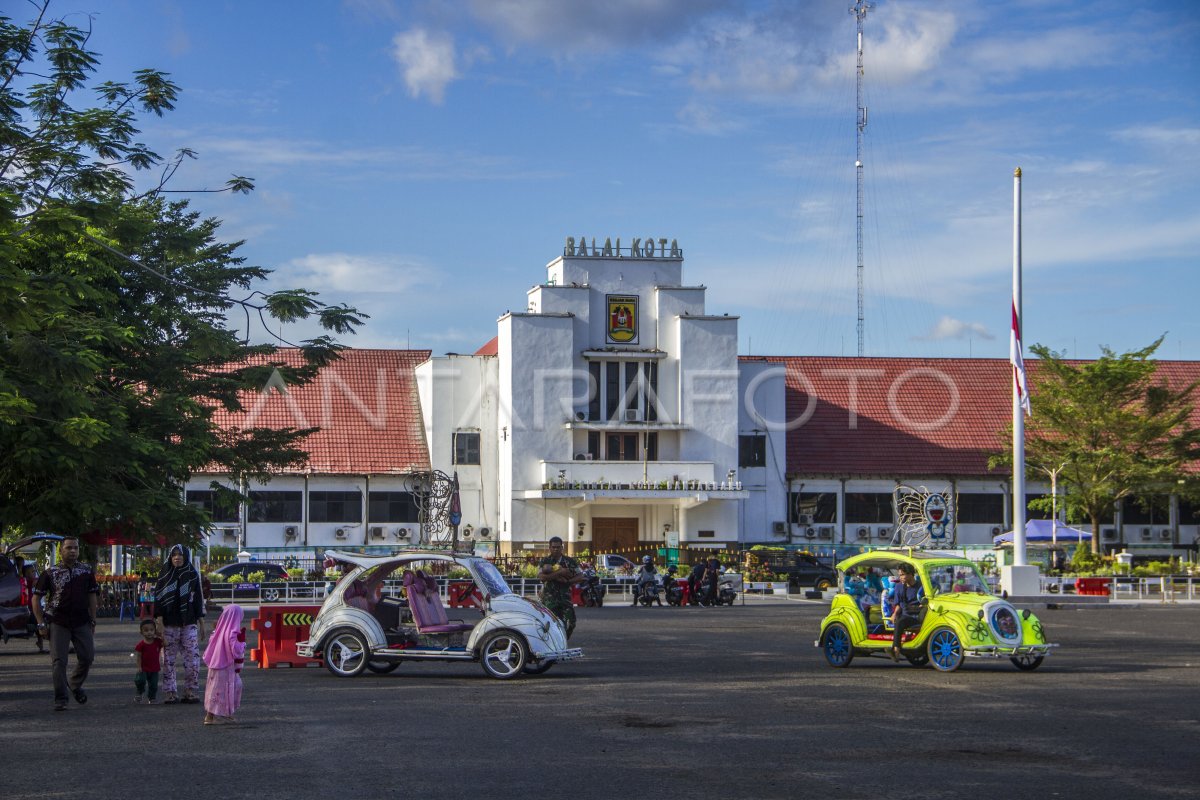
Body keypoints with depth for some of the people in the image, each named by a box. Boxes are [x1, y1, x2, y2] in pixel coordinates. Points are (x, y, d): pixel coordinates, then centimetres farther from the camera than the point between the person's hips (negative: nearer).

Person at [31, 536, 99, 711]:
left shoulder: (86, 571, 7)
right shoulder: (51, 573, -1)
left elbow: (92, 596, 12)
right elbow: (36, 598, 3)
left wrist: (93, 620, 7)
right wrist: (40, 623, -3)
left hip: (82, 622, 3)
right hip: (58, 623, -2)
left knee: (87, 657, 4)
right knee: (58, 661, -4)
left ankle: (75, 685, 31)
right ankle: (60, 699, 2)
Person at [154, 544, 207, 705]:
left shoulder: (192, 575, 8)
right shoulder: (164, 575, 3)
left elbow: (198, 600, 11)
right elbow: (158, 599, -2)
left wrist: (201, 624, 8)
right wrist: (160, 623, -10)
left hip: (189, 624, 1)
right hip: (169, 624, -1)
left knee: (192, 658, -4)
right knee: (169, 660, 0)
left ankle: (191, 692, 3)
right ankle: (171, 694, 6)